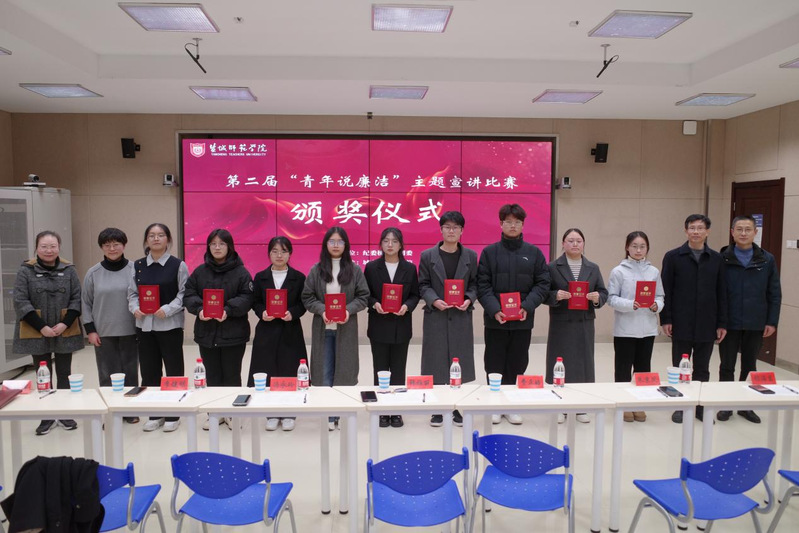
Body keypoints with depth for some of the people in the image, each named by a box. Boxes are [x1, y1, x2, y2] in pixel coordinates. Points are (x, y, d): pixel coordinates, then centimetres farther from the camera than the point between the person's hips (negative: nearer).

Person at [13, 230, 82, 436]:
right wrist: (41, 327, -14)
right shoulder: (25, 271, -3)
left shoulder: (69, 270, 0)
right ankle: (47, 417, 19)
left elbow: (77, 299, 0)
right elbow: (20, 302, -7)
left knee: (64, 374, 10)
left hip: (65, 332, 1)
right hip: (37, 333, -1)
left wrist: (65, 323, -12)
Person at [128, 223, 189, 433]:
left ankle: (173, 415, 15)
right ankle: (155, 414, 23)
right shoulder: (138, 266, 9)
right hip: (144, 325, 4)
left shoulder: (178, 265, -3)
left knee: (173, 371, 3)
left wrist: (168, 309, -18)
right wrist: (135, 308, -9)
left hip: (170, 325, -4)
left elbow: (184, 294, -6)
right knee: (149, 370, 10)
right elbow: (132, 293, 10)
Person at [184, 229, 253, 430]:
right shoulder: (199, 271, 7)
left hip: (233, 333, -3)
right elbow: (189, 294, 4)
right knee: (212, 375, 12)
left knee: (232, 375, 6)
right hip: (206, 332, 3)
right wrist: (199, 309, -15)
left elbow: (247, 297, -9)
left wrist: (228, 310, -23)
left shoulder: (241, 272, -3)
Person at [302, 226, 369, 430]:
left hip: (346, 327, 0)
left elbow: (363, 296, 1)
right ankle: (330, 416, 12)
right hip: (323, 327, 0)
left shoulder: (355, 270, 1)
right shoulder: (316, 270, 2)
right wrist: (322, 311, -15)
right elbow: (307, 297, 2)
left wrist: (349, 310, -15)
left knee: (344, 370, 5)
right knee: (325, 372, 2)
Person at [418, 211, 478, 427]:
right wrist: (434, 300, -16)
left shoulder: (470, 256, 6)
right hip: (435, 316, -1)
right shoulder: (428, 255, 1)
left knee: (460, 361, 6)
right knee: (436, 362, 3)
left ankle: (458, 407, 20)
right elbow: (423, 285, 1)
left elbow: (474, 284, 8)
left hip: (461, 316, 2)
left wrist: (469, 299, -11)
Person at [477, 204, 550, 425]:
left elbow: (542, 284, 2)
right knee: (495, 364, 7)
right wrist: (494, 309, -16)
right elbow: (483, 285, -3)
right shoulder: (489, 252, 1)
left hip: (523, 320, 1)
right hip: (495, 319, -1)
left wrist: (527, 306, -12)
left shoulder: (534, 253, 5)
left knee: (517, 364, 10)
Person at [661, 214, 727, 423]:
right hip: (681, 324, -2)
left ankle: (700, 405, 23)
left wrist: (722, 323, 4)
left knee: (702, 368, 11)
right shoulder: (673, 257, -1)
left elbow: (721, 293, 6)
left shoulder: (716, 259, 5)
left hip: (706, 324, 2)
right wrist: (665, 319, -8)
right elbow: (665, 291, -3)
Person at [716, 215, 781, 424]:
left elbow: (775, 294, 3)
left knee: (750, 367, 13)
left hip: (755, 324, 2)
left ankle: (746, 405, 26)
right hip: (729, 324, -1)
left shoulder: (767, 260, 1)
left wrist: (772, 321, -2)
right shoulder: (722, 259, -4)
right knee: (727, 367, 8)